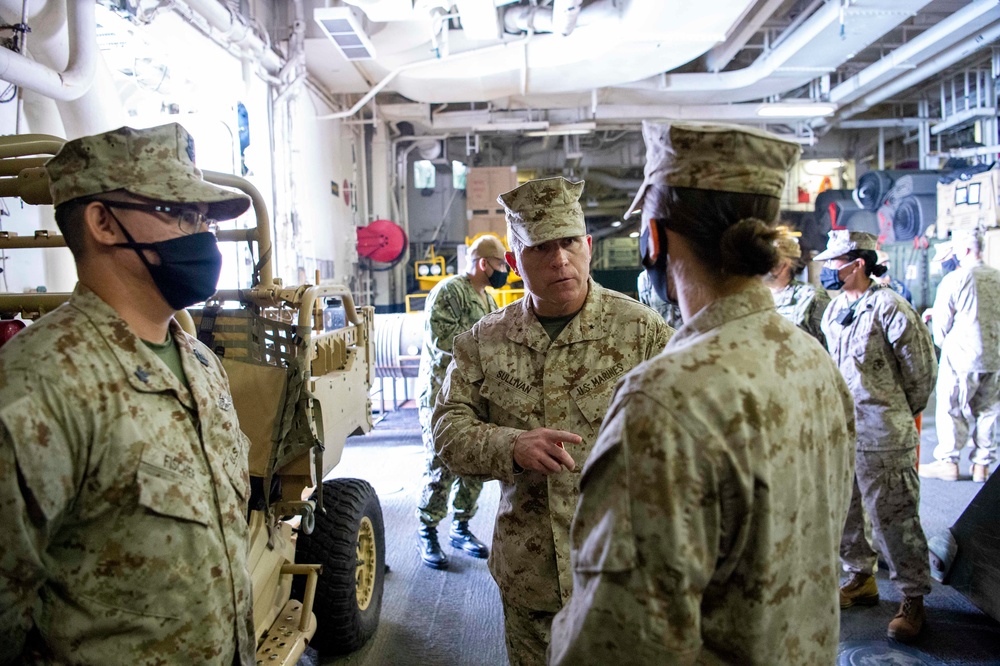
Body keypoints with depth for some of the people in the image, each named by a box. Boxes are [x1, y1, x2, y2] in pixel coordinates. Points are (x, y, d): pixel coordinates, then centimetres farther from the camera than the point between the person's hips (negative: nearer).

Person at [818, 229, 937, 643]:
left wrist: (902, 414, 4)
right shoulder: (835, 309, 9)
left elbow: (921, 368, -7)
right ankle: (861, 580, 34)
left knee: (893, 518, 1)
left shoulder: (888, 307, -14)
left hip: (882, 439, -8)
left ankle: (913, 599, 17)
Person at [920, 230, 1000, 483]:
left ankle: (948, 462, 9)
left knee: (951, 408, 5)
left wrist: (942, 342, 13)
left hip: (962, 357, -5)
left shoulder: (954, 279, -12)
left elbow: (941, 321, -6)